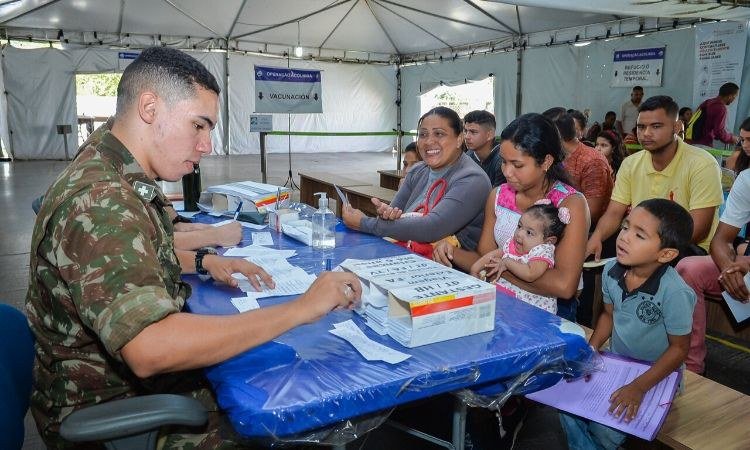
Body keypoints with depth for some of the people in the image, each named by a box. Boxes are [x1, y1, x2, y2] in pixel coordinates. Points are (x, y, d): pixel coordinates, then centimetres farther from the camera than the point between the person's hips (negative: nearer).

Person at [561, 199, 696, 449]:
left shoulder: (674, 293, -27)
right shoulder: (611, 271, -11)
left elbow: (679, 348, -16)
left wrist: (639, 387, -21)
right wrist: (591, 349, -6)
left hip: (656, 373, -5)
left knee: (604, 429, -18)